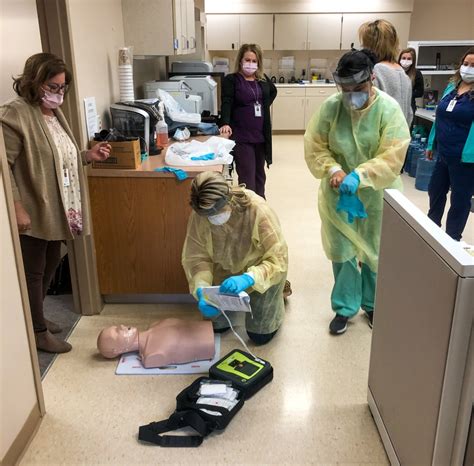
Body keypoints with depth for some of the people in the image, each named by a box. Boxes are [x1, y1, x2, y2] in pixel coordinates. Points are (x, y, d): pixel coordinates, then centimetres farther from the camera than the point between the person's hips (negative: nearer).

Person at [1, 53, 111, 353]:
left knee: (51, 264, 19)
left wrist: (88, 156, 5)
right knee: (33, 271, 5)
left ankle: (35, 317, 39)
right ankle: (38, 331, 21)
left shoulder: (54, 113, 11)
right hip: (32, 213, -9)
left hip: (57, 210, 9)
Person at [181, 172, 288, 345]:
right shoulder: (199, 215, -27)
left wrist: (248, 278, -50)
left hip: (260, 272, -3)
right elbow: (195, 257, -19)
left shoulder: (258, 211, -37)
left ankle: (277, 293, 32)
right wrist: (201, 291, -37)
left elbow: (278, 259, -33)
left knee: (259, 335, 4)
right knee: (218, 325, 11)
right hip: (226, 271, 3)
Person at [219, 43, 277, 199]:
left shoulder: (263, 79, 8)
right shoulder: (231, 80, -7)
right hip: (241, 137, -5)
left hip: (261, 135, 5)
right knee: (247, 177, -7)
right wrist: (225, 123, -37)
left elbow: (273, 91, 29)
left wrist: (265, 105, 12)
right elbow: (226, 103, -20)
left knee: (259, 173, 18)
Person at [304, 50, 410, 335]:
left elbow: (392, 157, -20)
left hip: (377, 194, -1)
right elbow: (315, 147, -6)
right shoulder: (331, 107, -10)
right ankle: (345, 307, 28)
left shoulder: (388, 108, -15)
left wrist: (359, 176, -32)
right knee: (342, 250, 10)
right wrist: (333, 170, -23)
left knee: (375, 252, 14)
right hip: (338, 193, 1)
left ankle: (373, 305, 37)